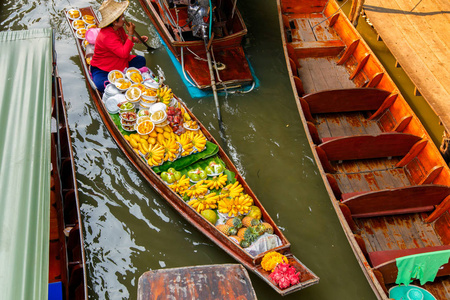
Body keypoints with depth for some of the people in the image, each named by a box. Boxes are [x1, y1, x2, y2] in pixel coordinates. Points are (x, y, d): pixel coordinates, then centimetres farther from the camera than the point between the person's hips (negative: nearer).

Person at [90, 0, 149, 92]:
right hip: (102, 69, -9)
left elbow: (124, 38, 22)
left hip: (119, 62, 9)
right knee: (102, 85, -37)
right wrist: (130, 34, -32)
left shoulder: (118, 28, -3)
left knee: (141, 60, 1)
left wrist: (137, 39, 8)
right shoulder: (106, 36, -32)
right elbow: (124, 53, -36)